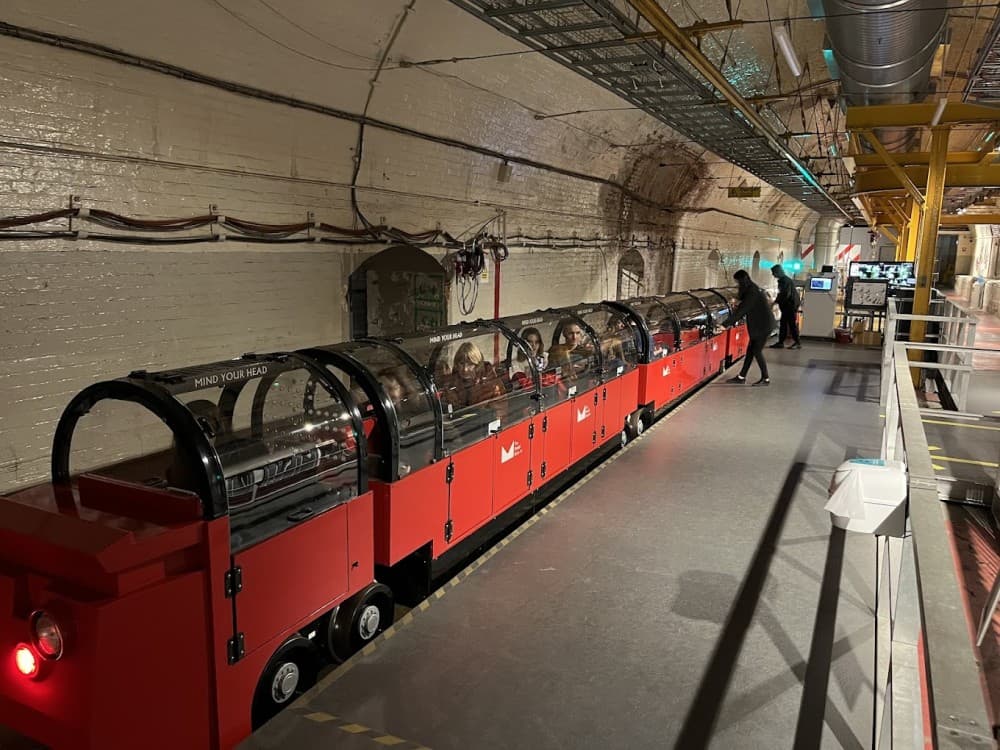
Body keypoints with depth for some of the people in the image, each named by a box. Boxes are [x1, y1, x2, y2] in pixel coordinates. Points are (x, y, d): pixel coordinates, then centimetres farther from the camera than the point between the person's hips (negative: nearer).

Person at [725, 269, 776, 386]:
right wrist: (732, 322, 10)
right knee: (750, 351, 11)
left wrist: (727, 324, -22)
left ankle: (765, 379, 8)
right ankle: (741, 377, 16)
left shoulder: (752, 292, -20)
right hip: (759, 325, 10)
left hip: (763, 326, -10)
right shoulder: (753, 289, 11)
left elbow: (741, 310, -24)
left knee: (757, 351, -3)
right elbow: (743, 309, 15)